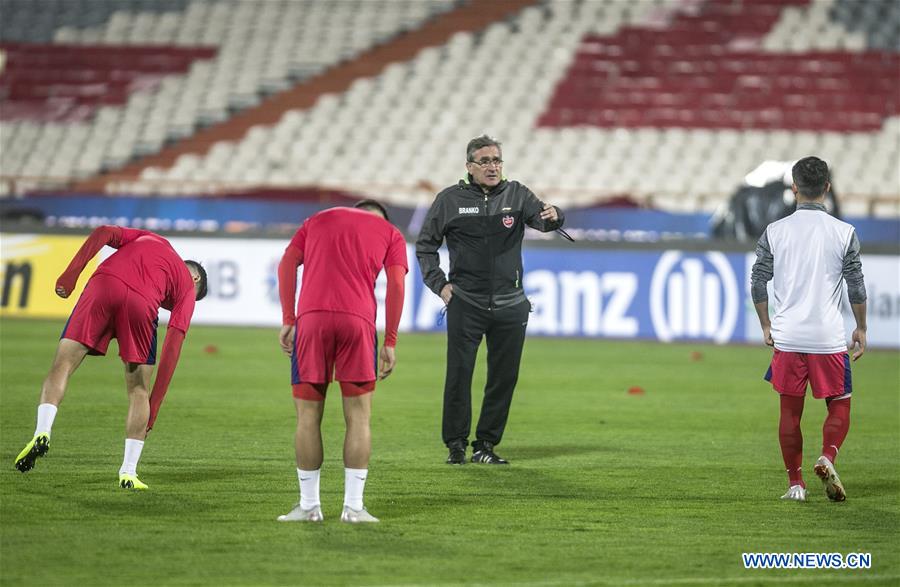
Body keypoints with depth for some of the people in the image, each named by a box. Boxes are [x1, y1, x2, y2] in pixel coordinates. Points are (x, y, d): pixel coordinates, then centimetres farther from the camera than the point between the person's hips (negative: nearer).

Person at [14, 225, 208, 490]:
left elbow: (103, 233, 18)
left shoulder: (148, 239, 39)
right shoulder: (187, 287, 28)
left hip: (103, 283, 1)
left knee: (62, 365, 6)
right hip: (143, 302, -1)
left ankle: (42, 432, -17)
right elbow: (172, 347, 17)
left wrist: (70, 275, 11)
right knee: (138, 390, 14)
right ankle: (128, 473, 10)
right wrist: (154, 406, 15)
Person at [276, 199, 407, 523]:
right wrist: (390, 343, 7)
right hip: (358, 320, -1)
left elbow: (286, 265, 13)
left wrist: (288, 321, 10)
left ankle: (309, 505, 8)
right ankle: (353, 507, 3)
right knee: (358, 418, 6)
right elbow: (396, 285, 7)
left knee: (308, 416, 7)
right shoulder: (390, 234, 21)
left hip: (311, 317, 1)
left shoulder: (318, 220, 27)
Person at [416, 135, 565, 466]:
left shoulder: (516, 194, 5)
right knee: (459, 375, -4)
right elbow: (425, 246, 9)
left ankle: (485, 444, 14)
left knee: (504, 377, 4)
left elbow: (539, 218, -12)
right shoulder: (451, 200, 2)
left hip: (510, 306, 2)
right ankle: (456, 443, 7)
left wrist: (552, 217, -36)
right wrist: (439, 284, -1)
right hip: (465, 305, -2)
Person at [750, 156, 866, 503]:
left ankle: (795, 484, 10)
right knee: (840, 405, 11)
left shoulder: (774, 232, 0)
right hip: (829, 338, -1)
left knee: (790, 412, 10)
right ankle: (827, 458, -14)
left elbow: (757, 284, 3)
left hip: (787, 337, 1)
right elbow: (856, 288, -1)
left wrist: (766, 326, 17)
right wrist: (861, 330, 12)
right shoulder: (844, 233, -3)